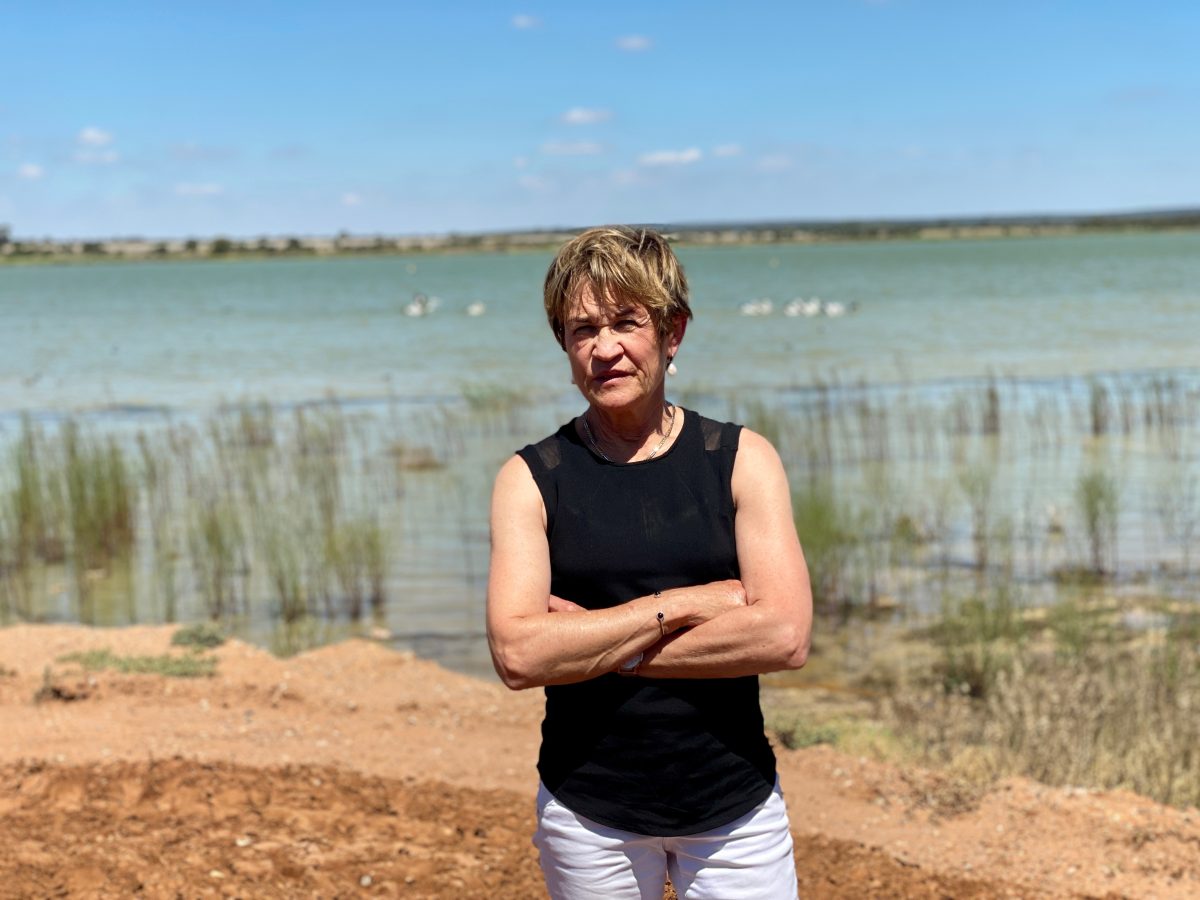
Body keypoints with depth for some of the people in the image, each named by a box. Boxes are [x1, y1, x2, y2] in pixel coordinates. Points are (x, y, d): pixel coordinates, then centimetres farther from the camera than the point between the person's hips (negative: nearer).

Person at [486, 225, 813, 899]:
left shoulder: (742, 459, -1)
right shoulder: (532, 479, -3)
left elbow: (786, 635, -13)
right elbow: (518, 655, -15)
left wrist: (593, 645, -14)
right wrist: (683, 604, -16)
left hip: (736, 807, 0)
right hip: (589, 813, 0)